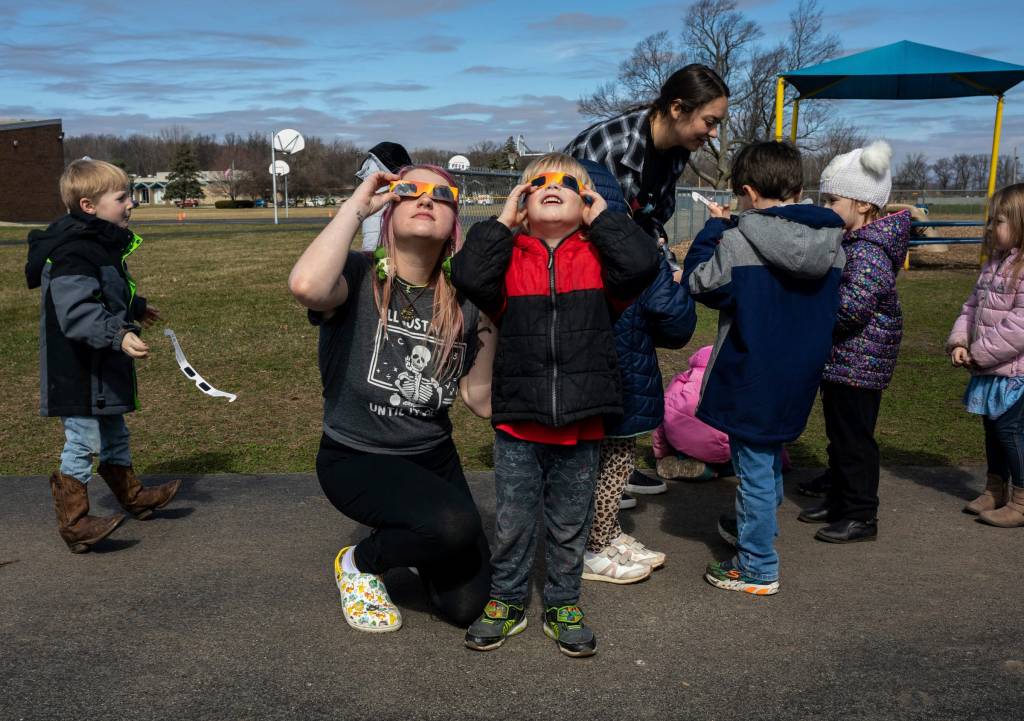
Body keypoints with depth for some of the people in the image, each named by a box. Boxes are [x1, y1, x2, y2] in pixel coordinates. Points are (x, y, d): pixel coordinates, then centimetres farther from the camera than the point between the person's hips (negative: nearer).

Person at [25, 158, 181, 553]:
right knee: (83, 441, -3)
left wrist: (136, 308, 43)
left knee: (114, 435, 23)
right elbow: (76, 311, -34)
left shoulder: (101, 244, 11)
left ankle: (132, 495, 39)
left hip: (103, 371, 11)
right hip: (79, 375, -11)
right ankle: (73, 523, 8)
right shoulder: (72, 252, -23)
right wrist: (118, 335, -45)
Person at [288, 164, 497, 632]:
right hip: (355, 458, -5)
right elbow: (306, 286, -39)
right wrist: (357, 206, -26)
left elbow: (482, 402, -1)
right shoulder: (360, 276, -14)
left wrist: (488, 323, -12)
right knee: (456, 524, -32)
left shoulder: (462, 302, -2)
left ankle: (405, 536, 34)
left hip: (433, 457, 5)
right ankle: (359, 563, 0)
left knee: (466, 606, 3)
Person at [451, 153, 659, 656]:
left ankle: (563, 605, 33)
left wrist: (602, 217, -5)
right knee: (513, 522, 12)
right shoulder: (509, 256, 3)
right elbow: (469, 276, -16)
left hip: (580, 424, 1)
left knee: (570, 524, 15)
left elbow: (642, 263, -15)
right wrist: (501, 222, -7)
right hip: (518, 424, 0)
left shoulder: (597, 256, 4)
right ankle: (506, 600, 32)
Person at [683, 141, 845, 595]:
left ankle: (757, 570, 13)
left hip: (752, 380, -7)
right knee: (771, 460, 24)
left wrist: (717, 228, 1)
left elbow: (700, 283, -9)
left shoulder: (739, 241, -19)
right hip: (799, 380, 7)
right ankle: (758, 532, 41)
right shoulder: (831, 243, 2)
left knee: (754, 469, 4)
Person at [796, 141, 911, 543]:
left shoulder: (869, 252, -21)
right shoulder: (850, 243, 12)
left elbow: (852, 308, -31)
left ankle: (861, 517, 12)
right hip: (839, 362, 10)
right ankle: (838, 502, 32)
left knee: (854, 440, 0)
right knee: (838, 435, 19)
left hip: (859, 367, -10)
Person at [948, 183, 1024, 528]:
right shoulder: (995, 264, 11)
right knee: (994, 431, 19)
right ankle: (995, 491, 33)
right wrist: (959, 342, -2)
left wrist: (981, 351, -20)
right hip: (991, 371, 9)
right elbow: (972, 306, 13)